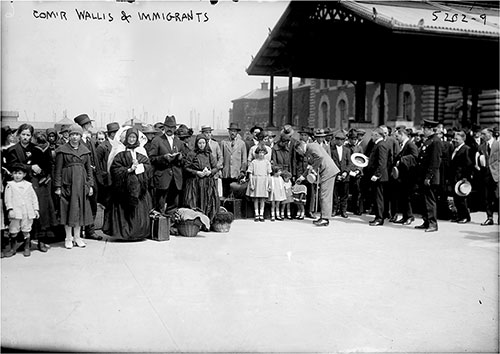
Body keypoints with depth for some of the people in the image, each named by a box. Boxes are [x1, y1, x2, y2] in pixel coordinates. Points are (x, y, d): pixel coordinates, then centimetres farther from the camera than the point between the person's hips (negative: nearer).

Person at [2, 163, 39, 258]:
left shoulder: (28, 185, 8)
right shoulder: (10, 185, 3)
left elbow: (34, 198, 11)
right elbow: (8, 198, -2)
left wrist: (36, 209, 6)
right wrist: (10, 209, -12)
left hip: (27, 213, 1)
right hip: (15, 213, -1)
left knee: (26, 231, 6)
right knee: (13, 232, 4)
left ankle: (27, 248, 16)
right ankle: (12, 248, 17)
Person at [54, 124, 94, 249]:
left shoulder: (85, 150, 9)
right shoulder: (62, 150, -1)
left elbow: (89, 169, 12)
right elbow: (58, 169, -2)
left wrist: (90, 185, 6)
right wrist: (58, 186, -6)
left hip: (81, 184, 3)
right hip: (67, 183, -3)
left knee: (80, 209, 6)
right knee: (68, 209, 0)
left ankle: (77, 236, 16)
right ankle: (68, 238, 10)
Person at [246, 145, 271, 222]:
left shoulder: (267, 162, 5)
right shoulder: (253, 162, 1)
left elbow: (269, 174, 8)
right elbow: (250, 174, 1)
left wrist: (269, 184, 4)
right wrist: (251, 184, -6)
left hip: (264, 181, 1)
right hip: (255, 180, -1)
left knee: (263, 198, 1)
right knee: (255, 198, 1)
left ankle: (261, 215, 8)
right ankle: (256, 215, 7)